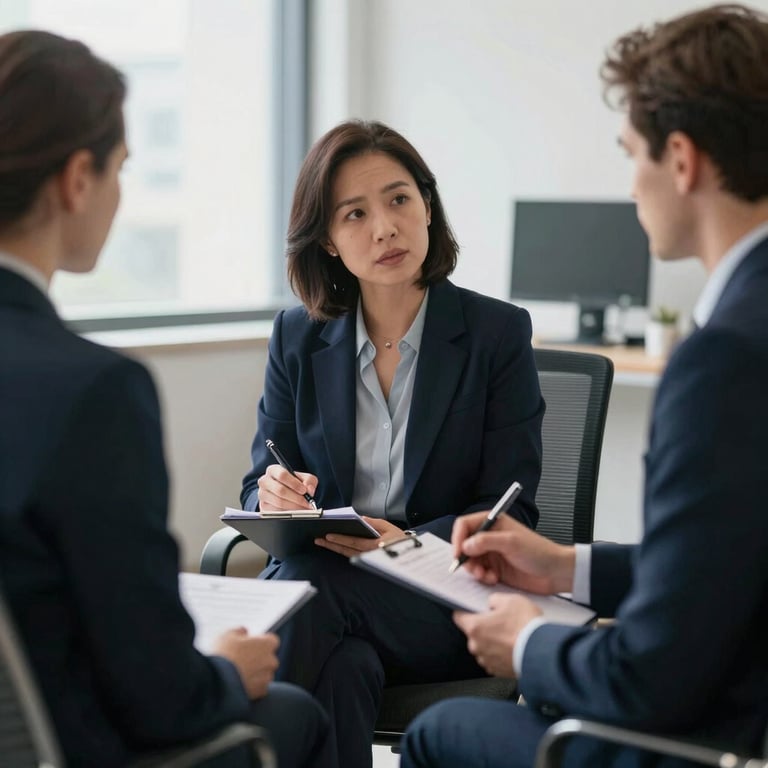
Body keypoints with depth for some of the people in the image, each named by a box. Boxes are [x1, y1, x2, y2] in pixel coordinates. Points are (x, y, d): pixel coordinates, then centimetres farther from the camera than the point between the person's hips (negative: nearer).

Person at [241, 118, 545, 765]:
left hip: (446, 604, -2)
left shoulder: (499, 333, 0)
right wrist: (275, 495, -14)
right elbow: (260, 482, 12)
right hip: (316, 577, 2)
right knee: (344, 668, -34)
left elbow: (510, 512, -3)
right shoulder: (297, 337, 10)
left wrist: (406, 543, -22)